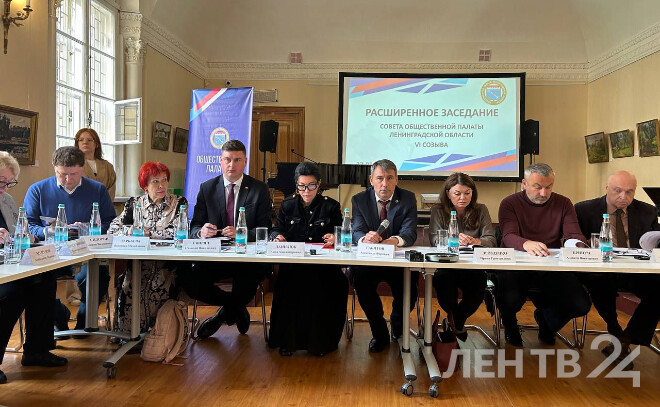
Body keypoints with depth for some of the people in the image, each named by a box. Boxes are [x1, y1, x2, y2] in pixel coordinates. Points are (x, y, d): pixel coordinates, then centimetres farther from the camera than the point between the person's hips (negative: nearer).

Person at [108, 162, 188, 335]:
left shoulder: (179, 203, 6)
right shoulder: (134, 203, 14)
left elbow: (177, 231, -8)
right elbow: (112, 229, 7)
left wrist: (148, 232, -6)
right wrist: (129, 231, -13)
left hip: (166, 266, -2)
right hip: (138, 264, 2)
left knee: (155, 290, -29)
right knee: (129, 289, -25)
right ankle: (125, 335, -5)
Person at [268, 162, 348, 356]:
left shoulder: (331, 206, 13)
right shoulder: (287, 205, 18)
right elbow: (276, 229, 12)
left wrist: (334, 238, -16)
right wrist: (277, 236, -12)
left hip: (323, 265, -1)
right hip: (292, 264, 1)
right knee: (290, 282, -31)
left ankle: (320, 340, -13)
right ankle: (287, 339, -15)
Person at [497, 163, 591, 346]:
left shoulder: (563, 203, 8)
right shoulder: (509, 203, -1)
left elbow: (574, 235, 0)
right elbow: (509, 236, -15)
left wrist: (577, 245, -27)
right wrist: (527, 244, -40)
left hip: (552, 267, 3)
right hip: (516, 266, -3)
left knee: (581, 305, -17)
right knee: (509, 300, -32)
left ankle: (545, 318, 22)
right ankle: (510, 325, 12)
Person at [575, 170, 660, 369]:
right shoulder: (584, 210, 3)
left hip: (637, 272, 3)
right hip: (600, 271, -2)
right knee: (601, 284, -36)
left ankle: (624, 340, -11)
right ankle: (616, 333, -6)